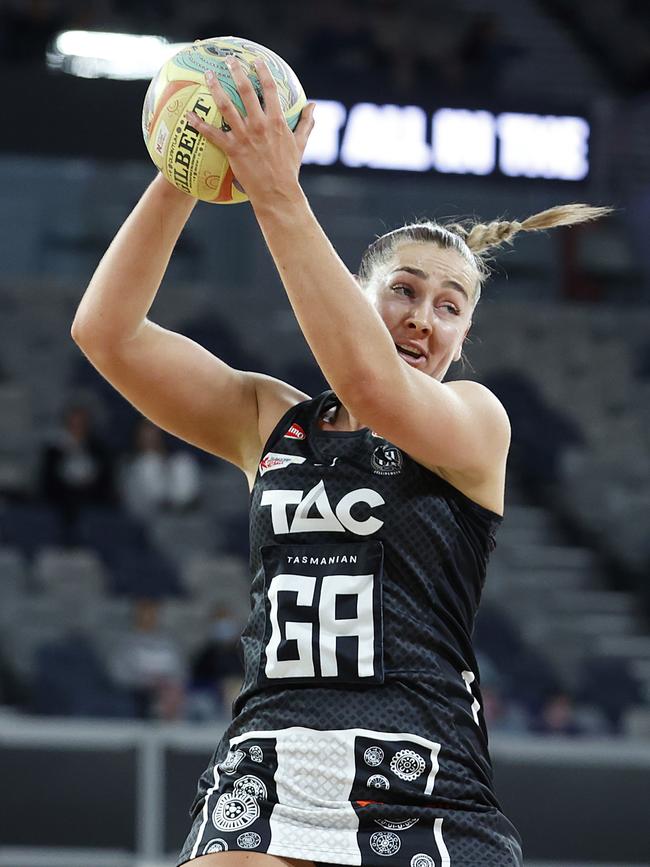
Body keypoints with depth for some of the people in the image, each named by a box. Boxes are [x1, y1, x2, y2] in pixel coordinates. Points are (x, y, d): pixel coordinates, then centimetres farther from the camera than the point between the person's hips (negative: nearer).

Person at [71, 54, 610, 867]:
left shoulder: (476, 419, 5)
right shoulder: (270, 420, 15)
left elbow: (371, 382, -16)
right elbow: (107, 330, 6)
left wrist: (278, 196, -19)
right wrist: (181, 176, -5)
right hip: (261, 771, 2)